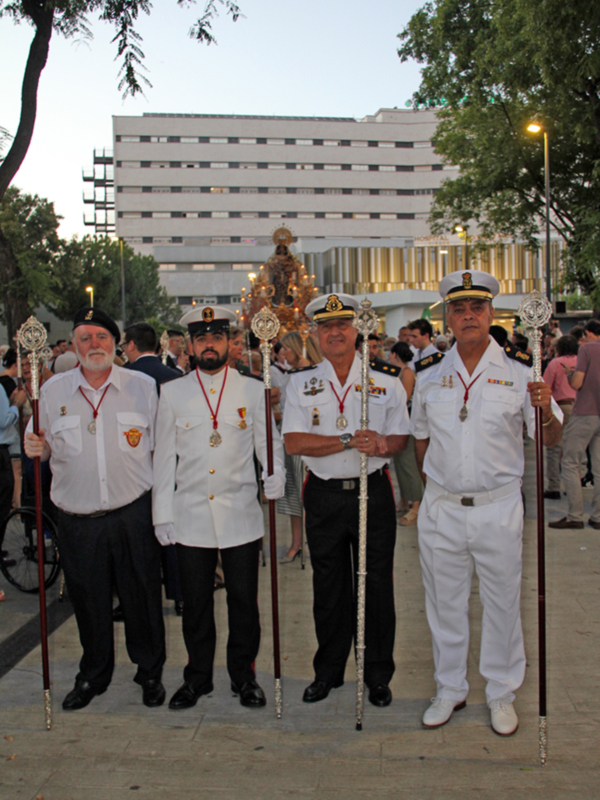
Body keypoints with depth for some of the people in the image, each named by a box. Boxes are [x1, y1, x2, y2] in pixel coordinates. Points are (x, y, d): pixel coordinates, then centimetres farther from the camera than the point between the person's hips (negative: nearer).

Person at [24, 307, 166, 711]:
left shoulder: (143, 386, 1)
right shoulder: (53, 390, 4)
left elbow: (160, 446, 3)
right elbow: (43, 450, 13)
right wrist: (36, 448, -11)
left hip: (133, 514, -1)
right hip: (78, 520, 1)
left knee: (142, 597, 8)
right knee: (88, 601, 13)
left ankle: (150, 673, 30)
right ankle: (93, 675, 35)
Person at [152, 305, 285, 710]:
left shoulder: (253, 390, 4)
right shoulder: (172, 392, 6)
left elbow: (269, 442, 5)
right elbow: (164, 456, 7)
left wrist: (276, 475, -17)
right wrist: (162, 514, 4)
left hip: (241, 514, 0)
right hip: (190, 516, 1)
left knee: (244, 600, 6)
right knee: (195, 603, 9)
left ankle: (244, 676, 24)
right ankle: (198, 677, 27)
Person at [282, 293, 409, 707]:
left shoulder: (386, 380, 2)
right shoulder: (301, 382, 2)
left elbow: (401, 437, 3)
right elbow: (294, 442, -8)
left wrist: (382, 444, -21)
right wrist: (349, 441, -17)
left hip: (374, 492, 0)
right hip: (324, 495, 1)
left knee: (377, 586, 5)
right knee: (329, 587, 11)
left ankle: (378, 674, 22)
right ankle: (328, 671, 27)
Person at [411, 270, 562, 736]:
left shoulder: (521, 370, -4)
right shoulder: (429, 374, 4)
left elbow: (552, 439, -4)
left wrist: (545, 411, -24)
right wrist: (433, 482, 10)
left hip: (499, 506, -2)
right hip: (440, 509, 2)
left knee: (502, 602, 9)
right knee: (444, 602, 13)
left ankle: (502, 693, 29)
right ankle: (450, 689, 32)